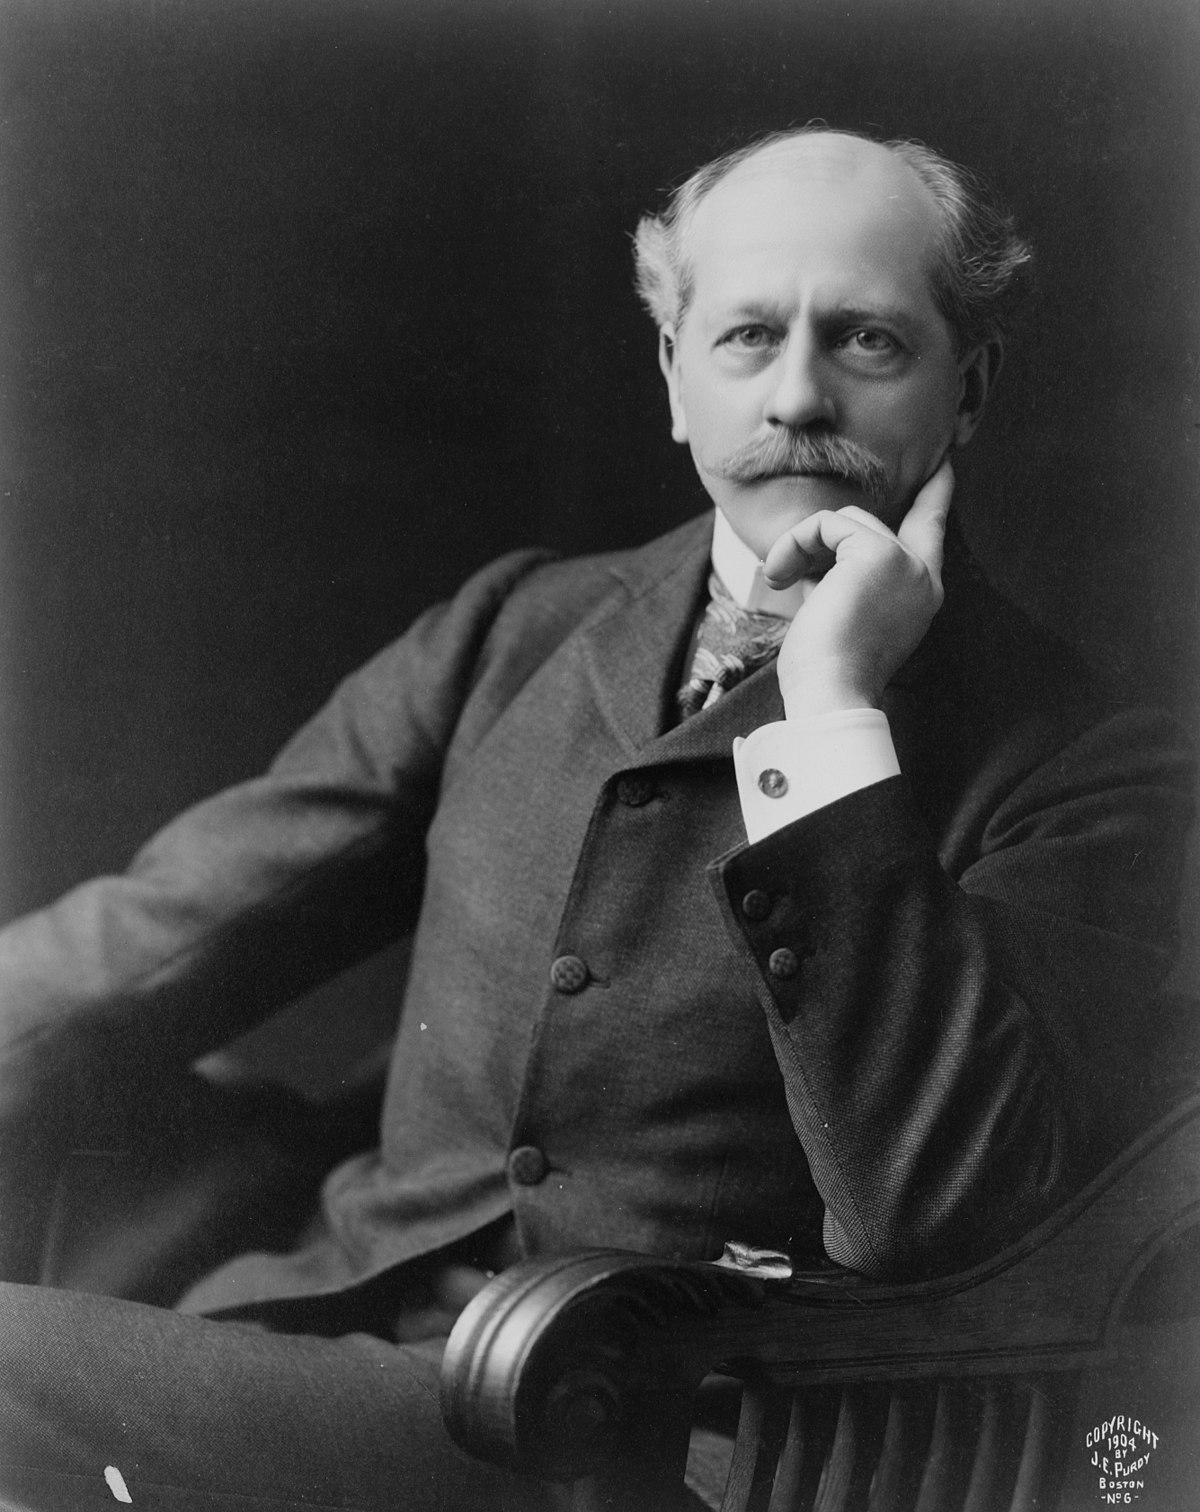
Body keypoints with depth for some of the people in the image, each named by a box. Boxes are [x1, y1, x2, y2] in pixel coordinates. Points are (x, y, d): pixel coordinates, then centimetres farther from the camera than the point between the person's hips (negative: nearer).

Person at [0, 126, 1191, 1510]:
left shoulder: (1087, 771, -3)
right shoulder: (516, 630, 12)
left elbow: (923, 1217, -16)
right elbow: (169, 934, 8)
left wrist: (837, 719, -18)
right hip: (324, 1321, 5)